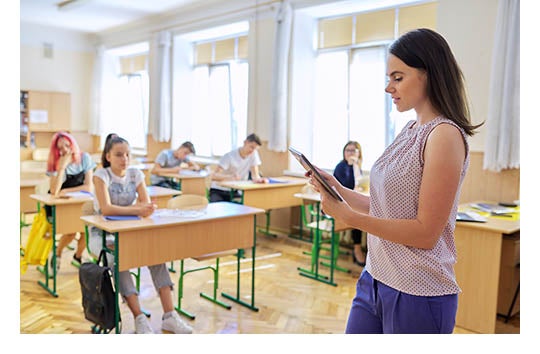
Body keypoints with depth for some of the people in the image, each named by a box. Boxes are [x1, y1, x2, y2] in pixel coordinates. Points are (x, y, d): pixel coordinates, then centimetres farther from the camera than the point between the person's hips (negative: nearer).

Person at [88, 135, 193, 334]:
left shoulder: (135, 174, 2)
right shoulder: (101, 175, -11)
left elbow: (147, 204, -8)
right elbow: (106, 209, -25)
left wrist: (119, 209, -24)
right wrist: (137, 210, -36)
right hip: (102, 233, -3)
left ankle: (169, 315, -22)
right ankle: (139, 318, -27)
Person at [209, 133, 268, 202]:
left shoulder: (254, 154, -4)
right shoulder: (229, 156, -17)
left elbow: (255, 175, -6)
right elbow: (214, 176, -25)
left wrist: (258, 179, -31)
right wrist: (230, 177, -44)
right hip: (219, 191, -4)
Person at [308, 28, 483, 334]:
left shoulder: (446, 134, -16)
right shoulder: (411, 131, 8)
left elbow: (426, 232, -19)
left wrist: (349, 217, -23)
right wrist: (339, 189, 0)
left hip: (417, 294, -7)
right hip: (375, 280, 7)